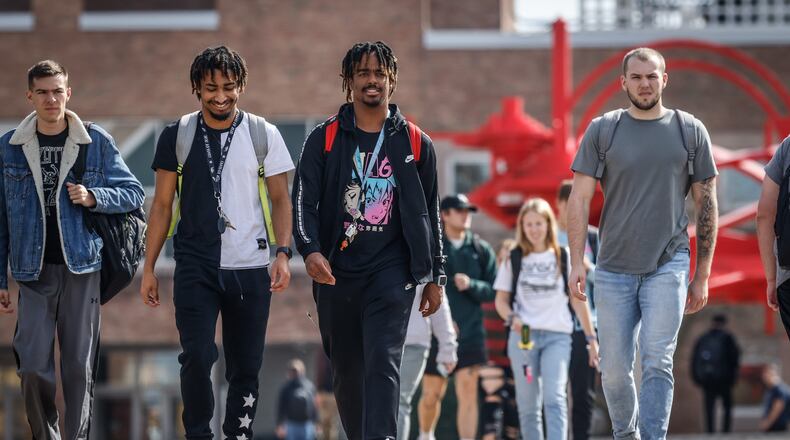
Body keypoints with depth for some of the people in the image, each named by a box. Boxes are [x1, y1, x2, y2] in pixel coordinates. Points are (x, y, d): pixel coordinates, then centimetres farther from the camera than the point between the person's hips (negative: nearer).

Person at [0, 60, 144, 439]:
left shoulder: (96, 141, 3)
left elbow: (134, 194, 8)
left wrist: (93, 197, -12)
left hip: (82, 266, 0)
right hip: (34, 270, 1)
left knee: (80, 366, 1)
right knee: (33, 365, -5)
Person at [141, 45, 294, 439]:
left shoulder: (264, 134, 3)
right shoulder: (177, 136, 4)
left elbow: (281, 199, 5)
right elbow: (162, 204, 8)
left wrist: (283, 253, -9)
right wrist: (148, 268, 4)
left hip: (250, 269, 1)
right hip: (195, 267, -1)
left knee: (245, 367, 4)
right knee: (197, 357, -14)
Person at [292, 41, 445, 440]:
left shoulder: (415, 143, 8)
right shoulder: (324, 139, 5)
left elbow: (430, 213, 13)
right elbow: (304, 201, -3)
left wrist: (435, 277, 11)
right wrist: (310, 250, -21)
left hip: (391, 272, -2)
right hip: (336, 272, 2)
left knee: (383, 366, -16)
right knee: (347, 373, 9)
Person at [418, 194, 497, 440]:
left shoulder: (481, 250, 7)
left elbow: (492, 291, 5)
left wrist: (470, 285, -14)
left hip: (470, 334, 1)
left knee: (468, 392, -8)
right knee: (432, 394, 7)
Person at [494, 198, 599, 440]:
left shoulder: (563, 257, 9)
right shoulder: (514, 260, 10)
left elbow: (577, 299, 11)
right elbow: (501, 300, 11)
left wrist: (591, 338, 9)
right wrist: (511, 318, -11)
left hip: (557, 336, -1)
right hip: (523, 337, 1)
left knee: (554, 397, -17)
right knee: (528, 404, 2)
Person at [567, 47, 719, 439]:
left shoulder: (690, 131, 5)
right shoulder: (602, 130, 5)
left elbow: (707, 205, 8)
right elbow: (579, 198, 3)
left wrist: (702, 275, 4)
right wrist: (576, 263, -6)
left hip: (668, 265, -1)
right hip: (614, 270, 1)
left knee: (657, 363, -11)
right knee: (614, 369, 5)